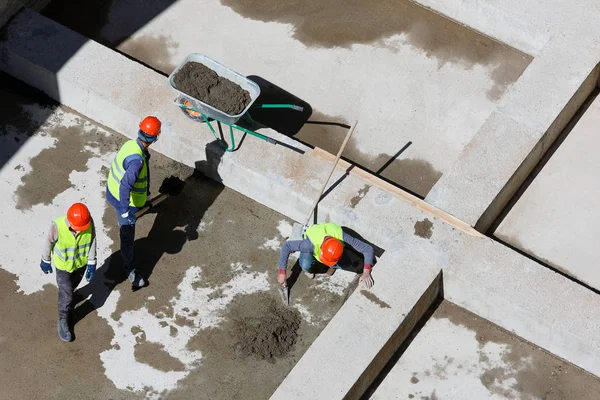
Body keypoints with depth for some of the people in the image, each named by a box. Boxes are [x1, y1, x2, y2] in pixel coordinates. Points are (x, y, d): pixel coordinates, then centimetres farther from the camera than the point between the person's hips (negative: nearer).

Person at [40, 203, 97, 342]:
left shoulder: (89, 222, -30)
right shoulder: (57, 226, -37)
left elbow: (92, 242, -12)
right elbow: (48, 243, -16)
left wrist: (91, 263, -5)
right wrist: (45, 261, -1)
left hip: (81, 262, 3)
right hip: (63, 265, -3)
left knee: (72, 287, 29)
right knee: (66, 295, 6)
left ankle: (66, 300, 61)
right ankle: (63, 321, 31)